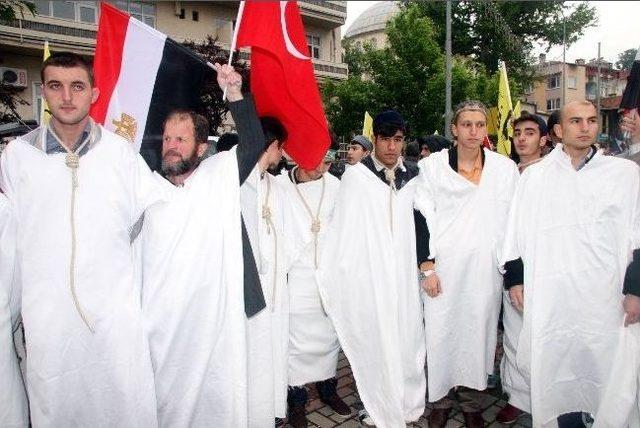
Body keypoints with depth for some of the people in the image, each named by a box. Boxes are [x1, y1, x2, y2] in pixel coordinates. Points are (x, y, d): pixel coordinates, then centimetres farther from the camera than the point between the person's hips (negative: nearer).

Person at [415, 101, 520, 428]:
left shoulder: (506, 168, 4)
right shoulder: (432, 166, -1)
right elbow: (423, 218, -2)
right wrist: (427, 266, -7)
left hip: (485, 267, 2)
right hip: (443, 267, -1)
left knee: (477, 331, 10)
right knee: (441, 331, 4)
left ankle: (470, 400, 29)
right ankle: (441, 398, 25)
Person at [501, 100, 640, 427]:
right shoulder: (534, 176, 6)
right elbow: (516, 232, 8)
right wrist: (514, 279, 6)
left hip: (605, 298, 0)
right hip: (550, 298, 1)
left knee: (607, 371, 7)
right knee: (558, 374, 11)